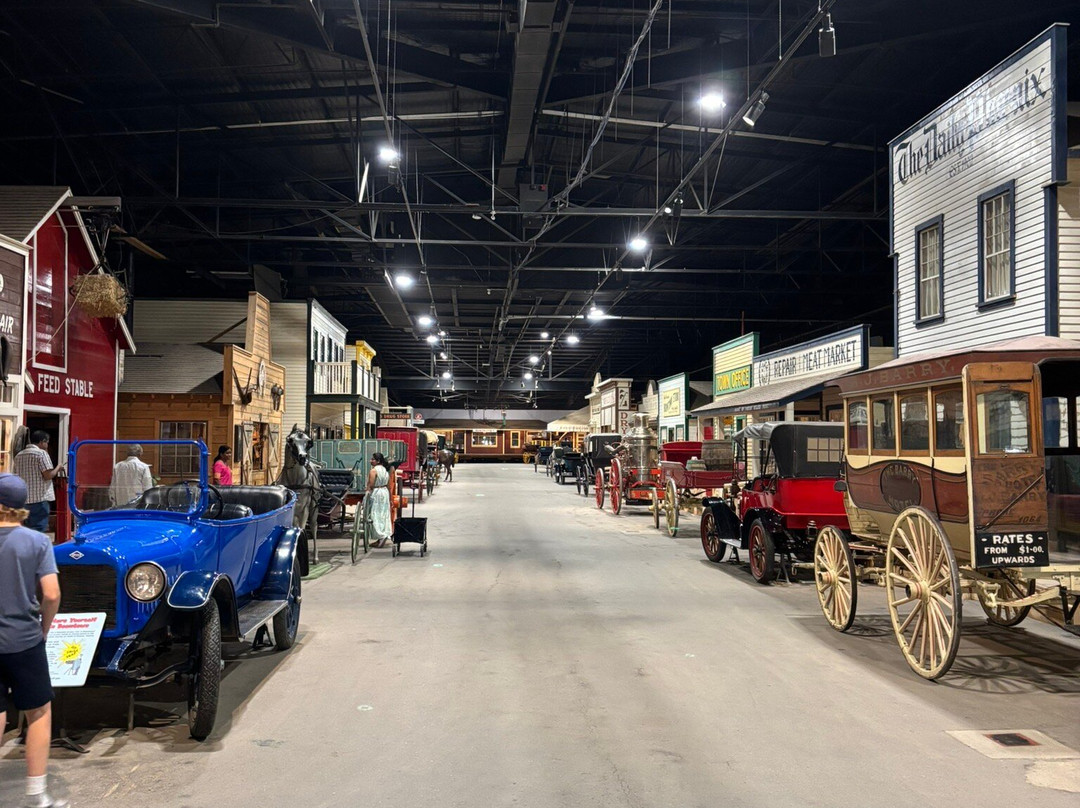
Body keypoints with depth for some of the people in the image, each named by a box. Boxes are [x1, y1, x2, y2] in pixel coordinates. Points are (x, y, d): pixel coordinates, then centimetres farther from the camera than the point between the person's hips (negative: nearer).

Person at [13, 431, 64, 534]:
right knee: (38, 531, -5)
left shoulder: (19, 455, 14)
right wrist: (58, 468, 4)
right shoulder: (41, 453, -9)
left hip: (23, 499, 7)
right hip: (39, 499, -7)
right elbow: (48, 475, -14)